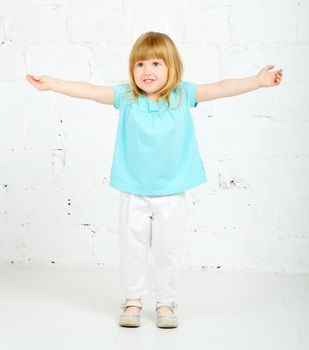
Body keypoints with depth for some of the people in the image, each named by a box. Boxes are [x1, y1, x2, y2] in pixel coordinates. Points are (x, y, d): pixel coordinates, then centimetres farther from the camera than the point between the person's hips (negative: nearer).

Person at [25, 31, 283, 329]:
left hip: (172, 192, 0)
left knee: (168, 250, 9)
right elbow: (91, 91, -8)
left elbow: (220, 88, -10)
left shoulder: (183, 94, -5)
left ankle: (166, 302, 27)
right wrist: (51, 84, -14)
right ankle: (132, 300, 28)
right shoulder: (126, 96, -4)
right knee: (132, 249, 11)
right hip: (133, 191, 1)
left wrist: (258, 81, -17)